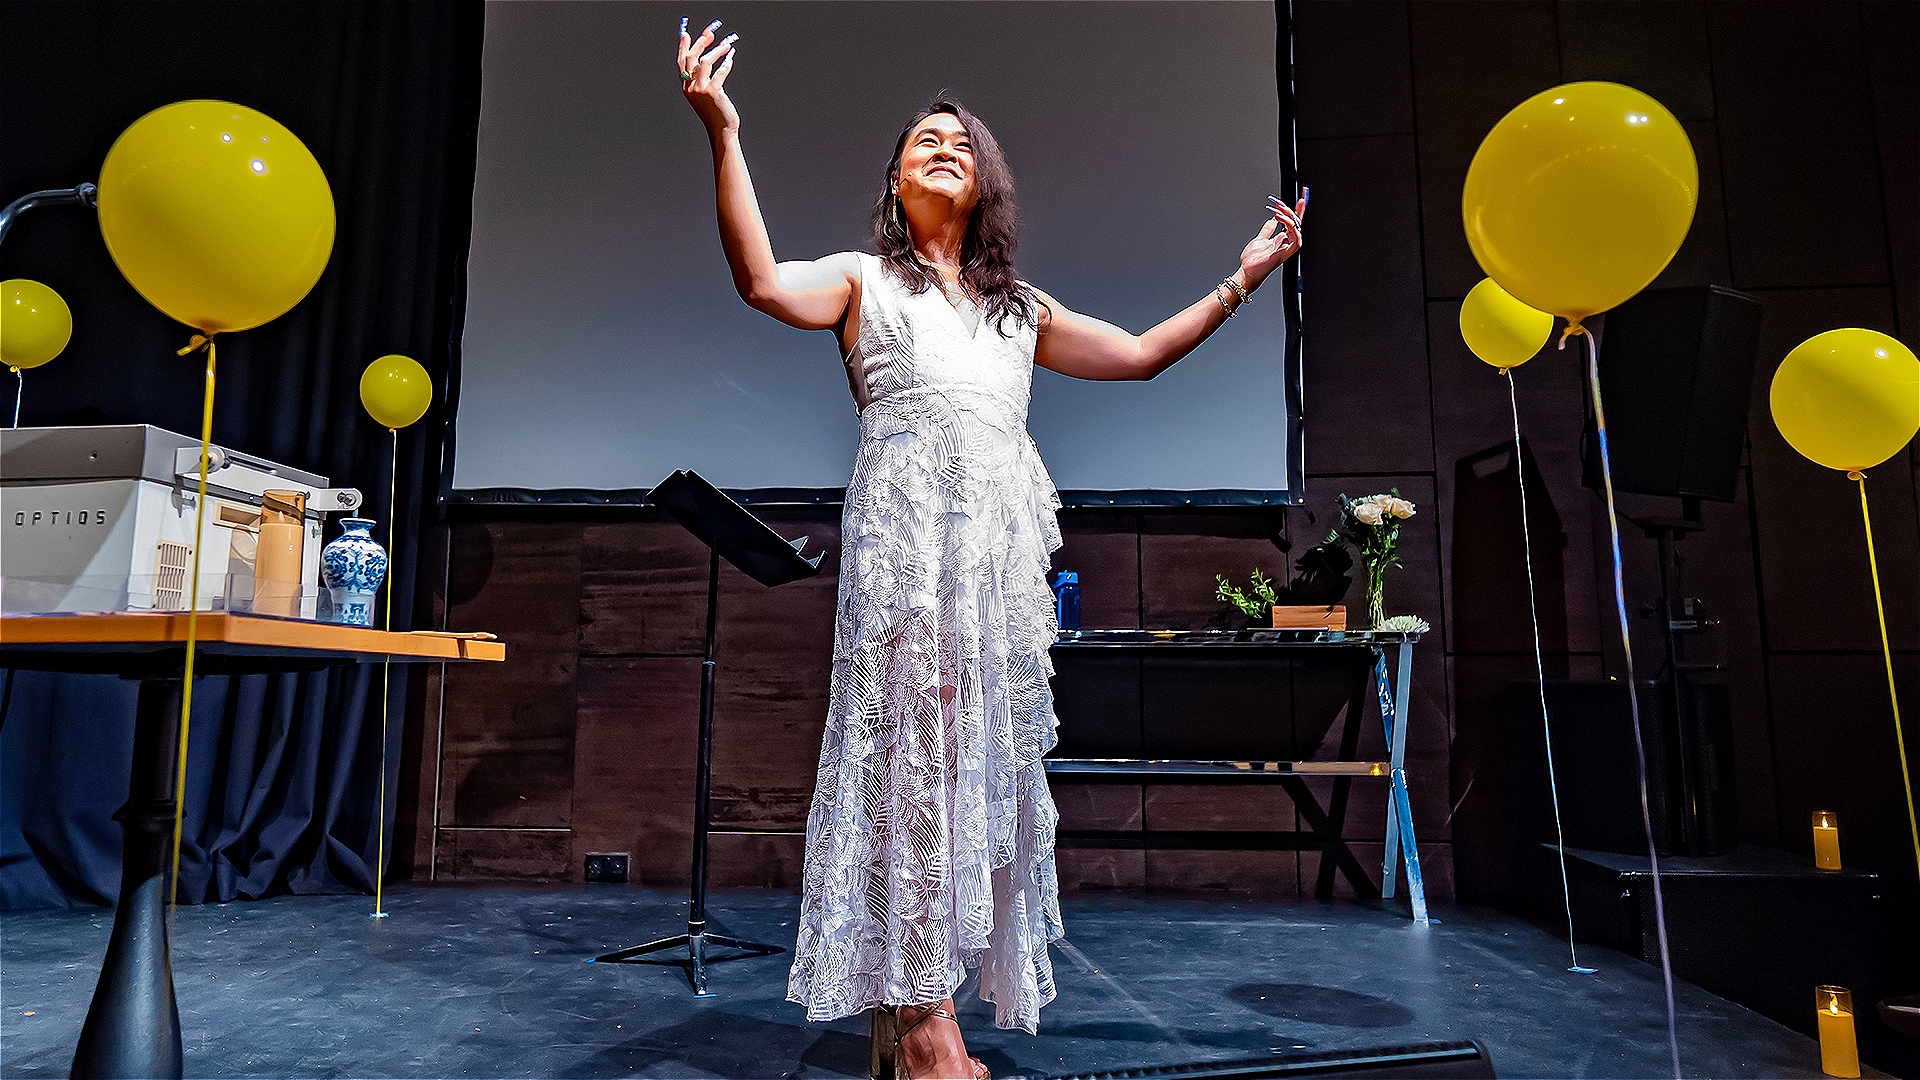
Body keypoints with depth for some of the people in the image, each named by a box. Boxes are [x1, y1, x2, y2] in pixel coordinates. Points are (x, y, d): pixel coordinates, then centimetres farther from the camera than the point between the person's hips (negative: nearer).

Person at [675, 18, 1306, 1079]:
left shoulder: (1018, 304, 29)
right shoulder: (862, 277, 16)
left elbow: (1136, 354, 29)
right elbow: (763, 281, -4)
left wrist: (1242, 280, 29)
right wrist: (722, 134, -12)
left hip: (1005, 533, 5)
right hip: (906, 518, -4)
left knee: (991, 747, 1)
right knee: (916, 739, -11)